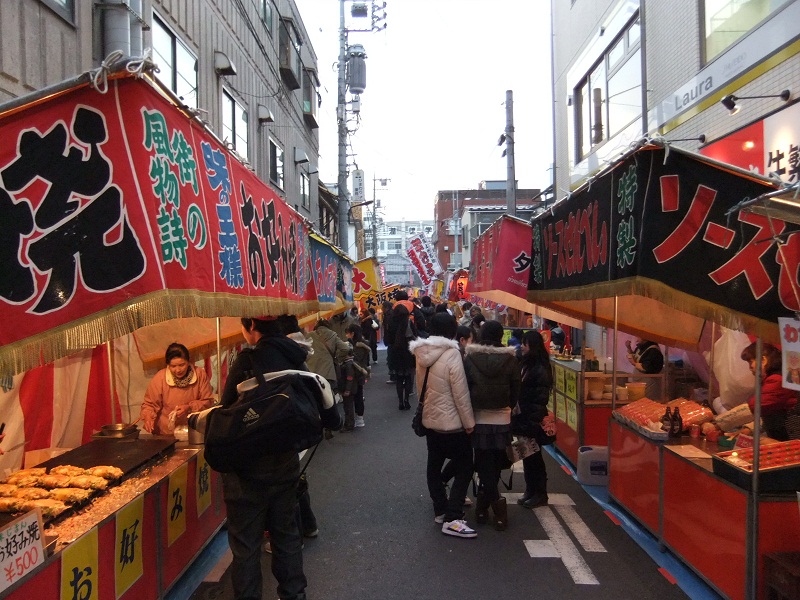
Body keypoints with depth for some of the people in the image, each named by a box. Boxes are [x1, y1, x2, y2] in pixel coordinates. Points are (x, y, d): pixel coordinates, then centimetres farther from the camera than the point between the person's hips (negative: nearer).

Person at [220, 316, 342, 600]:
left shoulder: (248, 360, -16)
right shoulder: (295, 360, 2)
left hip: (250, 466, -6)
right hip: (285, 461, 6)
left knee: (245, 543, 7)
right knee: (286, 531, 21)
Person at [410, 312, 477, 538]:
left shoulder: (421, 353, -1)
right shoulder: (451, 354, -21)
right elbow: (460, 392, -19)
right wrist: (469, 422, -10)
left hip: (430, 420, 7)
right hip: (452, 422, -7)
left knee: (434, 466, 17)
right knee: (464, 468, 3)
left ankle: (440, 510, 30)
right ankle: (452, 519, 0)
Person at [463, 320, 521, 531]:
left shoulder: (470, 359, -10)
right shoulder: (510, 360, -7)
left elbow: (464, 388, -6)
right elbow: (516, 390, 0)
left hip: (479, 419, -1)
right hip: (502, 420, 1)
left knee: (485, 465, 9)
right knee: (495, 465, 15)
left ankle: (497, 502, -4)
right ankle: (483, 505, 22)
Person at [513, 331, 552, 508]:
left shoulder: (540, 370, -18)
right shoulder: (526, 364, 8)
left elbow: (540, 399, -19)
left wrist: (531, 423, -19)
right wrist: (516, 414, 10)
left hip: (532, 420, -8)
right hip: (522, 417, 8)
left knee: (534, 456, 4)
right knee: (527, 455, 15)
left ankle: (540, 494, 18)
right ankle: (530, 491, 27)